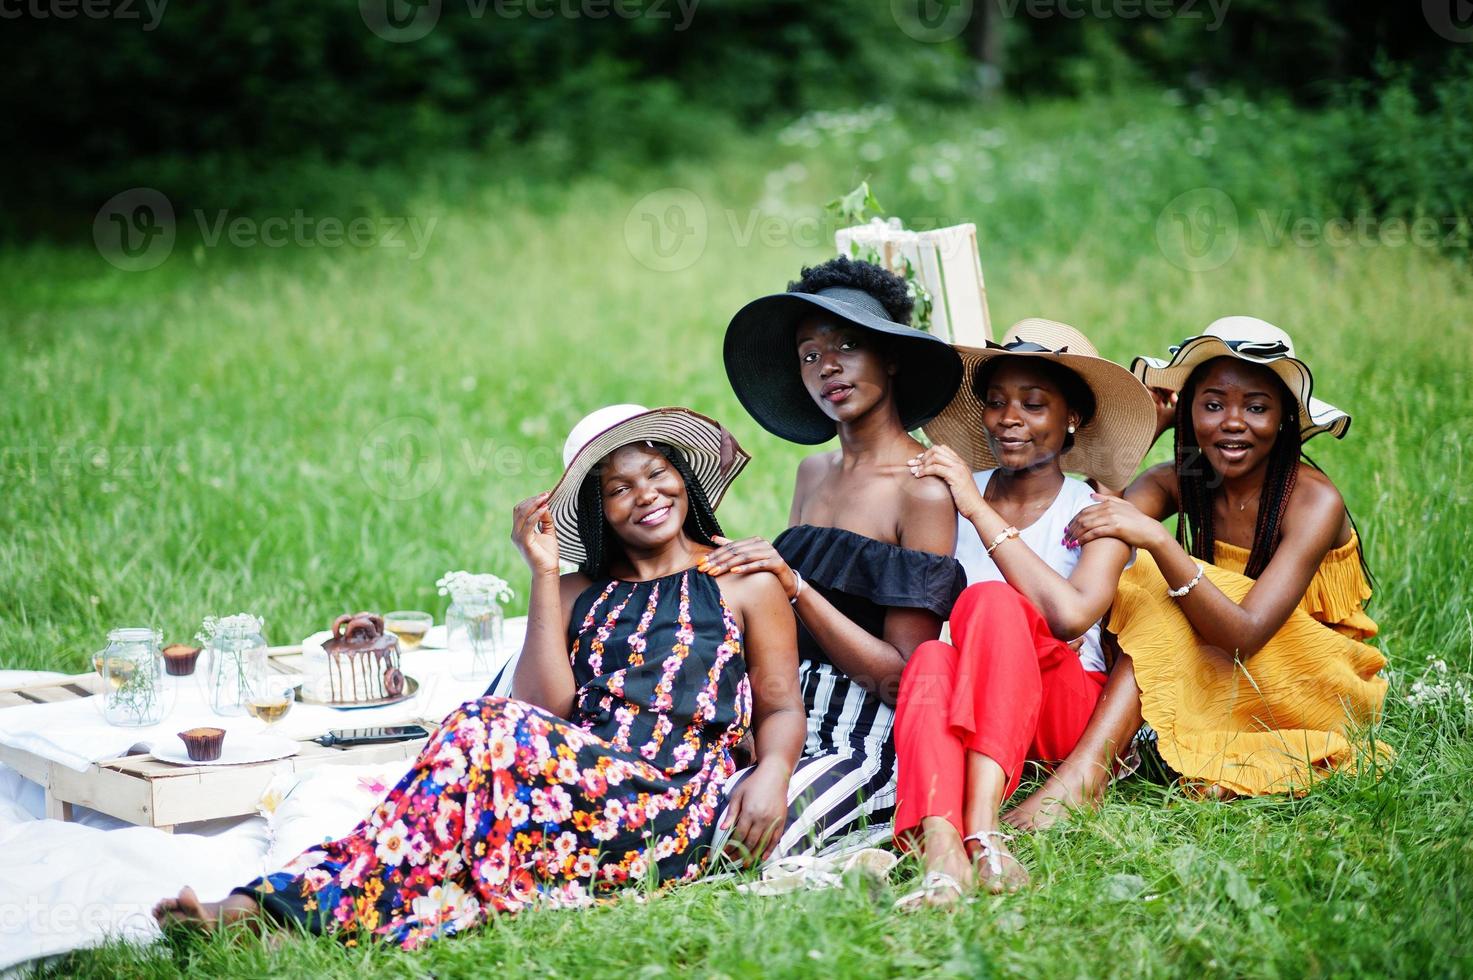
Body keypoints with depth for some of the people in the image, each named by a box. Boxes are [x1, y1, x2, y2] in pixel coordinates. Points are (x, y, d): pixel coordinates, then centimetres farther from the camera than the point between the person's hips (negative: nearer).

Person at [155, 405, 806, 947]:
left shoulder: (744, 581, 16)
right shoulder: (579, 593, 24)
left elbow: (782, 709, 11)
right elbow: (547, 706, 7)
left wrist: (772, 772, -12)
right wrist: (543, 573, 4)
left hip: (672, 798, -4)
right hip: (579, 778, 4)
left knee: (488, 729, -30)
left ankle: (307, 900, -39)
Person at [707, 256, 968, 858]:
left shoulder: (924, 491, -10)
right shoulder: (814, 473, 15)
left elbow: (901, 677, -13)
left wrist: (793, 585, -19)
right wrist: (745, 572, -2)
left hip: (866, 738, -7)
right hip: (790, 719, 7)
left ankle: (883, 831, -1)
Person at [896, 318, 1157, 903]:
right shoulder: (949, 497, 8)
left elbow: (1070, 615, -20)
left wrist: (981, 511, -17)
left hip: (1067, 716, -1)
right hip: (966, 719, 2)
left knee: (991, 600, -29)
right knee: (931, 659, -33)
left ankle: (982, 829, -46)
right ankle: (941, 851, -57)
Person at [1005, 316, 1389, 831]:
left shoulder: (1313, 501, -21)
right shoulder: (1179, 484, -5)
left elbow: (1243, 634, -33)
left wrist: (1156, 539, -42)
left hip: (1323, 688, -5)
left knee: (1168, 610, -28)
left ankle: (1081, 774, -40)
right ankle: (1084, 771, -38)